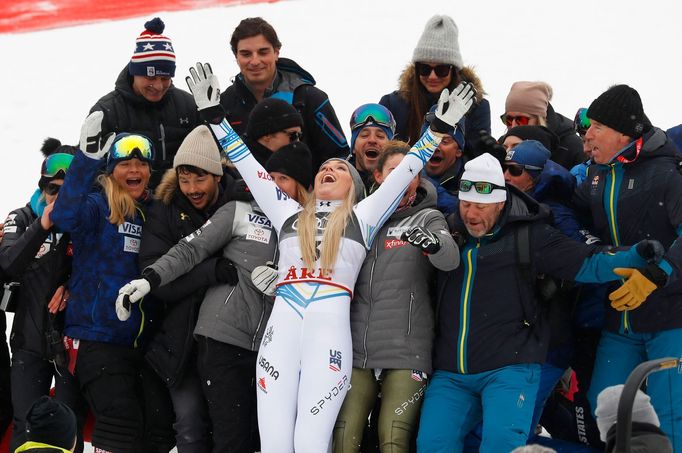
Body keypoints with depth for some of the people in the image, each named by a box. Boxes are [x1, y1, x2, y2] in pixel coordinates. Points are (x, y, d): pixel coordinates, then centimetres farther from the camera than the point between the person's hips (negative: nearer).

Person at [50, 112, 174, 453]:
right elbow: (65, 216, -25)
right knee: (120, 424, -15)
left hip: (144, 339, 5)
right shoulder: (97, 207, -2)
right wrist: (88, 157, -35)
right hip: (97, 336, -5)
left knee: (161, 424, -1)